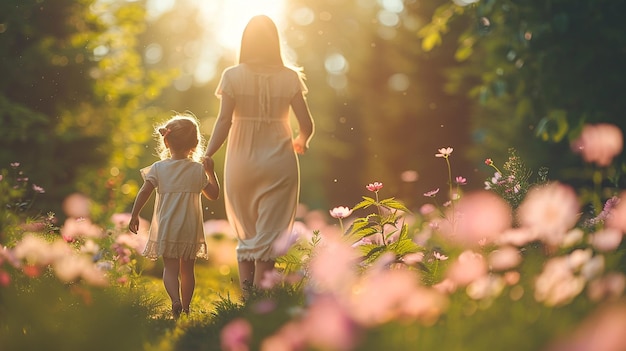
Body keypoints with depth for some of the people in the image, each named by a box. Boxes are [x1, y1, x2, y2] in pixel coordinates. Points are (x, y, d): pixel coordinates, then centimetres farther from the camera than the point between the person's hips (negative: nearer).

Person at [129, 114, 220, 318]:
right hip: (191, 229, 1)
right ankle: (186, 307, 19)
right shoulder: (198, 170, -2)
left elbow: (144, 192, -6)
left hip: (166, 229, -1)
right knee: (187, 269, 13)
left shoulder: (158, 168, -4)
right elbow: (214, 194, 7)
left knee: (170, 268, 3)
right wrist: (211, 172, 18)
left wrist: (134, 215, 5)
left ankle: (175, 300, -20)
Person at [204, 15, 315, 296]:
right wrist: (300, 142, 17)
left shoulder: (233, 76, -4)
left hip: (241, 164, 1)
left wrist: (207, 157, -6)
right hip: (279, 164, 0)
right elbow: (306, 125, -3)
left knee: (246, 238, 16)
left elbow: (224, 121, -12)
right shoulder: (290, 77, -2)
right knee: (267, 241, 2)